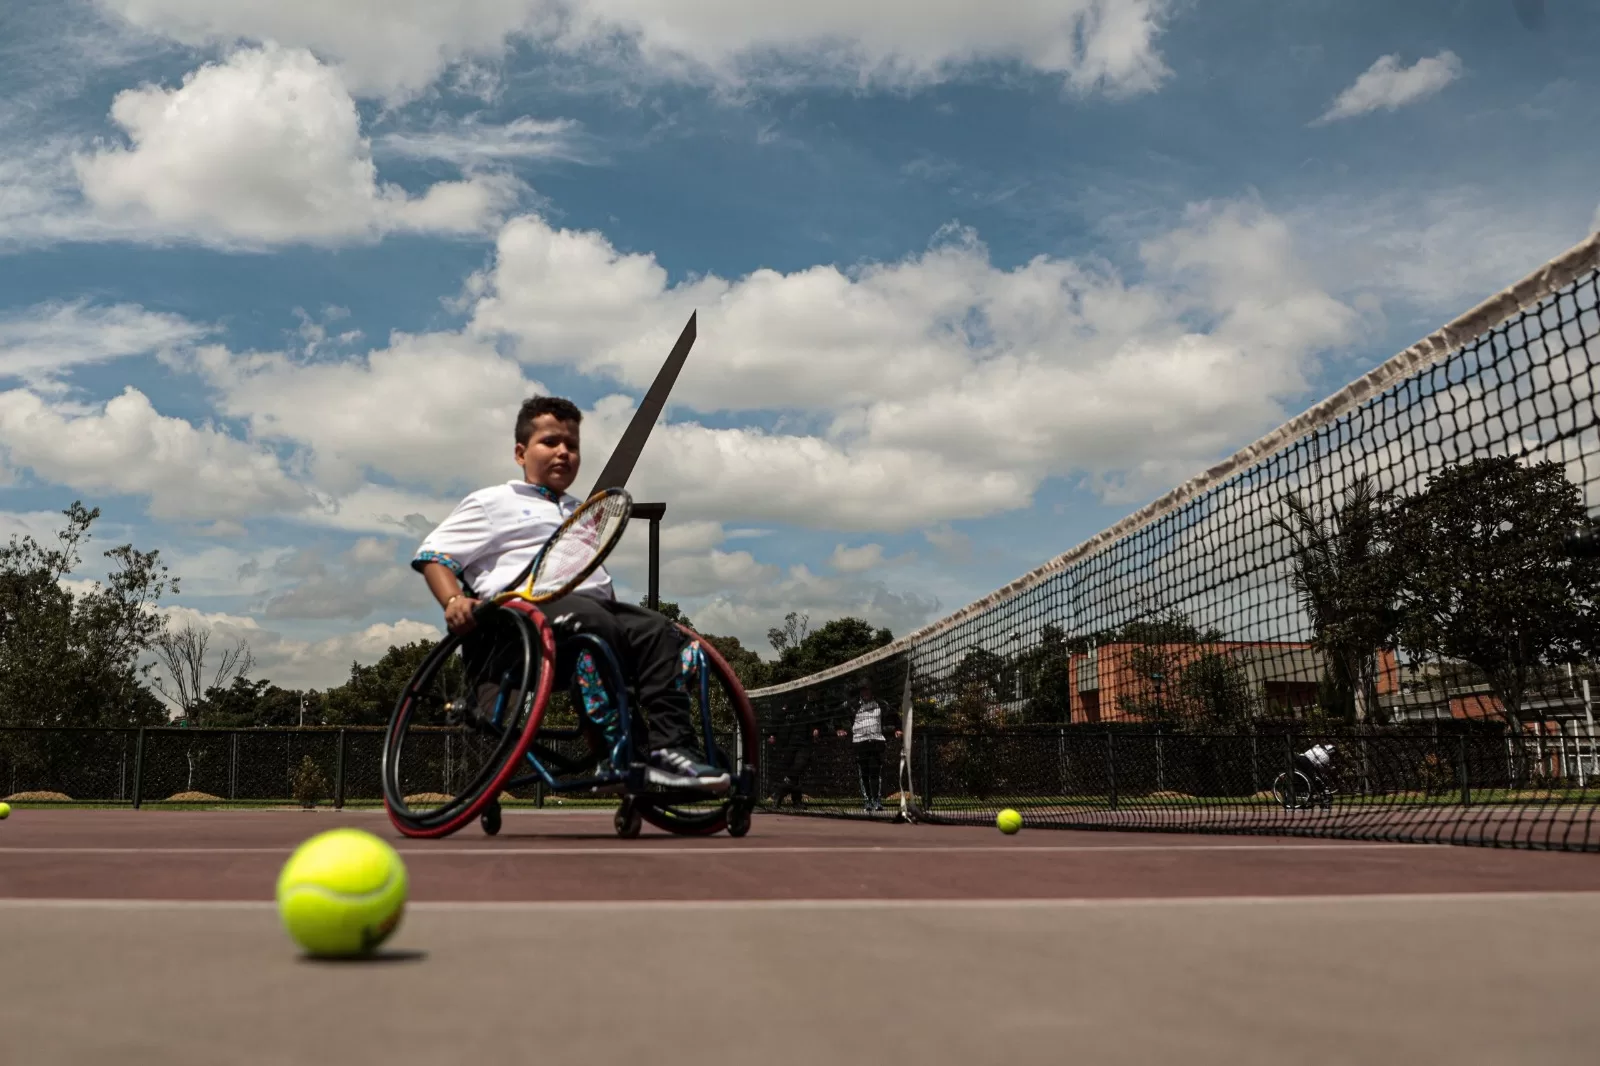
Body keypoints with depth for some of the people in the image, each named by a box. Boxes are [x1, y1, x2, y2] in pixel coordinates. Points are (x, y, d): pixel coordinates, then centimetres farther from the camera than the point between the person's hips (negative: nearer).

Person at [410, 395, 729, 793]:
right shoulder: (494, 503, 16)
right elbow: (433, 554, 8)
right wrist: (453, 601, -12)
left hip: (593, 600, 6)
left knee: (660, 632, -23)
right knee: (593, 621, -38)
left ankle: (670, 746, -33)